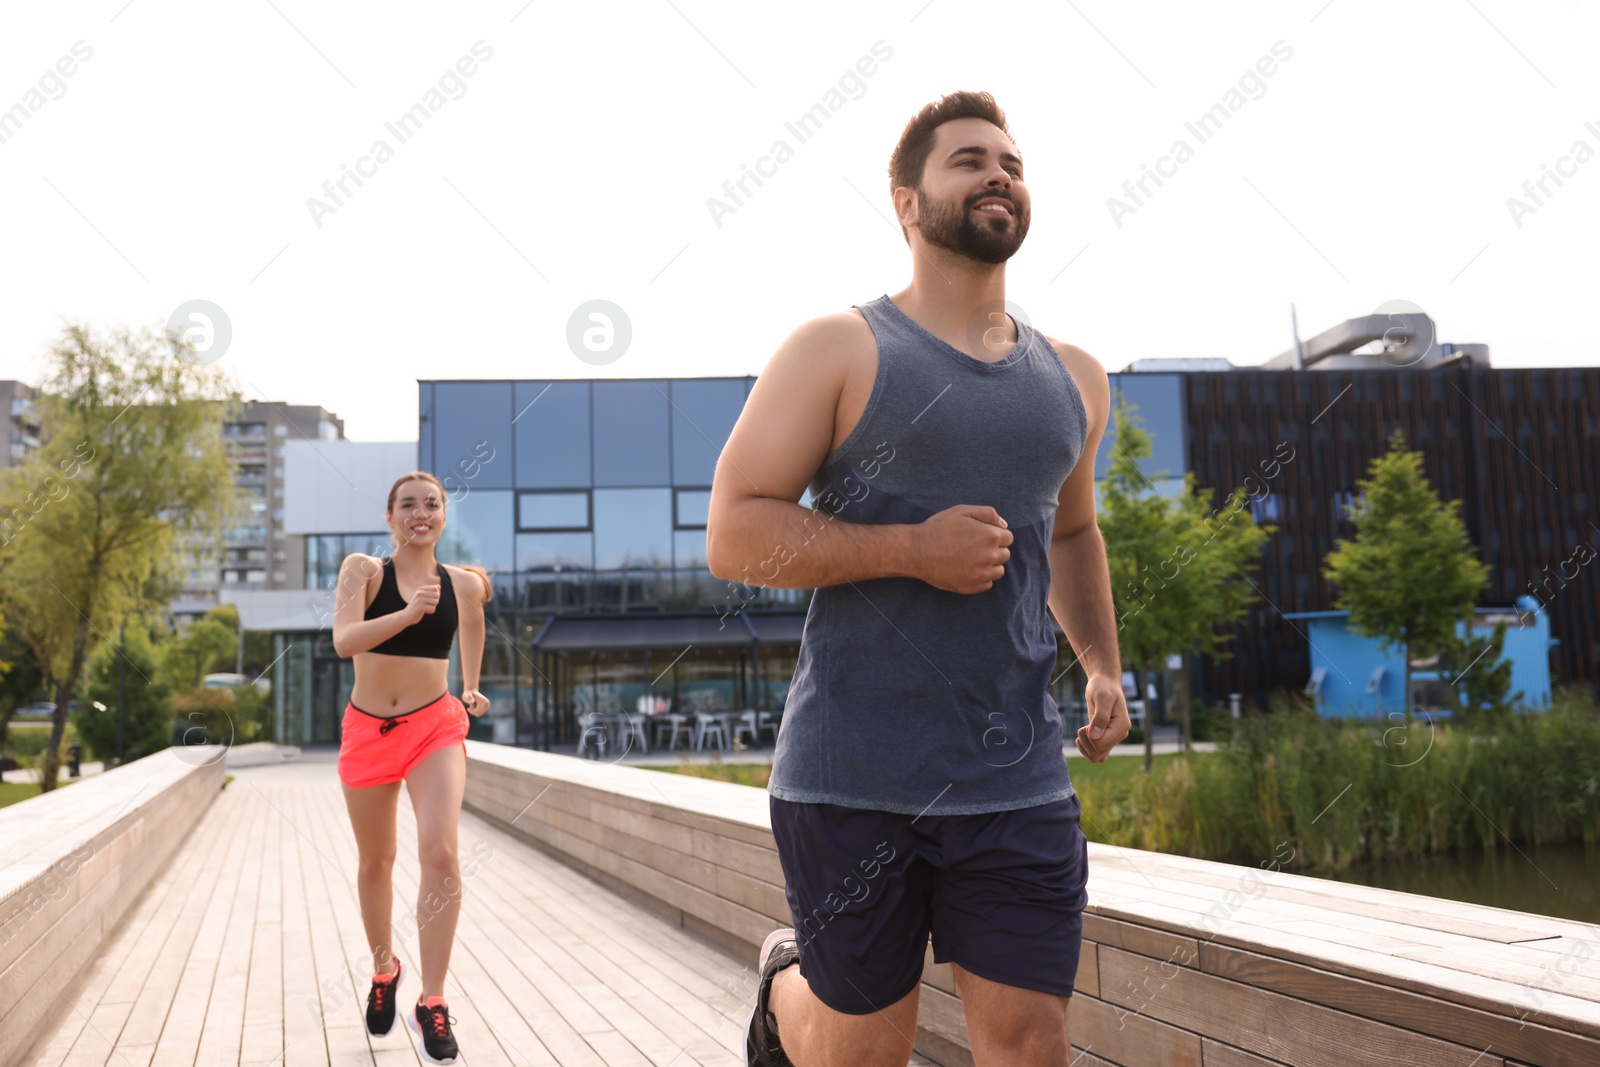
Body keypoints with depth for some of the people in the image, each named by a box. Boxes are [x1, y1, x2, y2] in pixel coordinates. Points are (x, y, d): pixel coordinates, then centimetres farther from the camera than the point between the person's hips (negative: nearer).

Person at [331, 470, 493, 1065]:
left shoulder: (462, 583, -1)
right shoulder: (363, 569, -7)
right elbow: (344, 640, -25)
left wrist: (470, 686, 28)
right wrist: (407, 613, -39)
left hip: (435, 727, 0)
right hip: (368, 729, 1)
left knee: (440, 854, -19)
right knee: (376, 862, 15)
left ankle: (432, 1004, -9)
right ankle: (383, 969, 41)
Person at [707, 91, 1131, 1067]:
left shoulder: (1073, 379, 13)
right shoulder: (839, 351, -2)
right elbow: (733, 535, -7)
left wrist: (1105, 667, 15)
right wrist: (912, 549, -18)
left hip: (1021, 780, 4)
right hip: (854, 777, -4)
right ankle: (786, 982, 43)